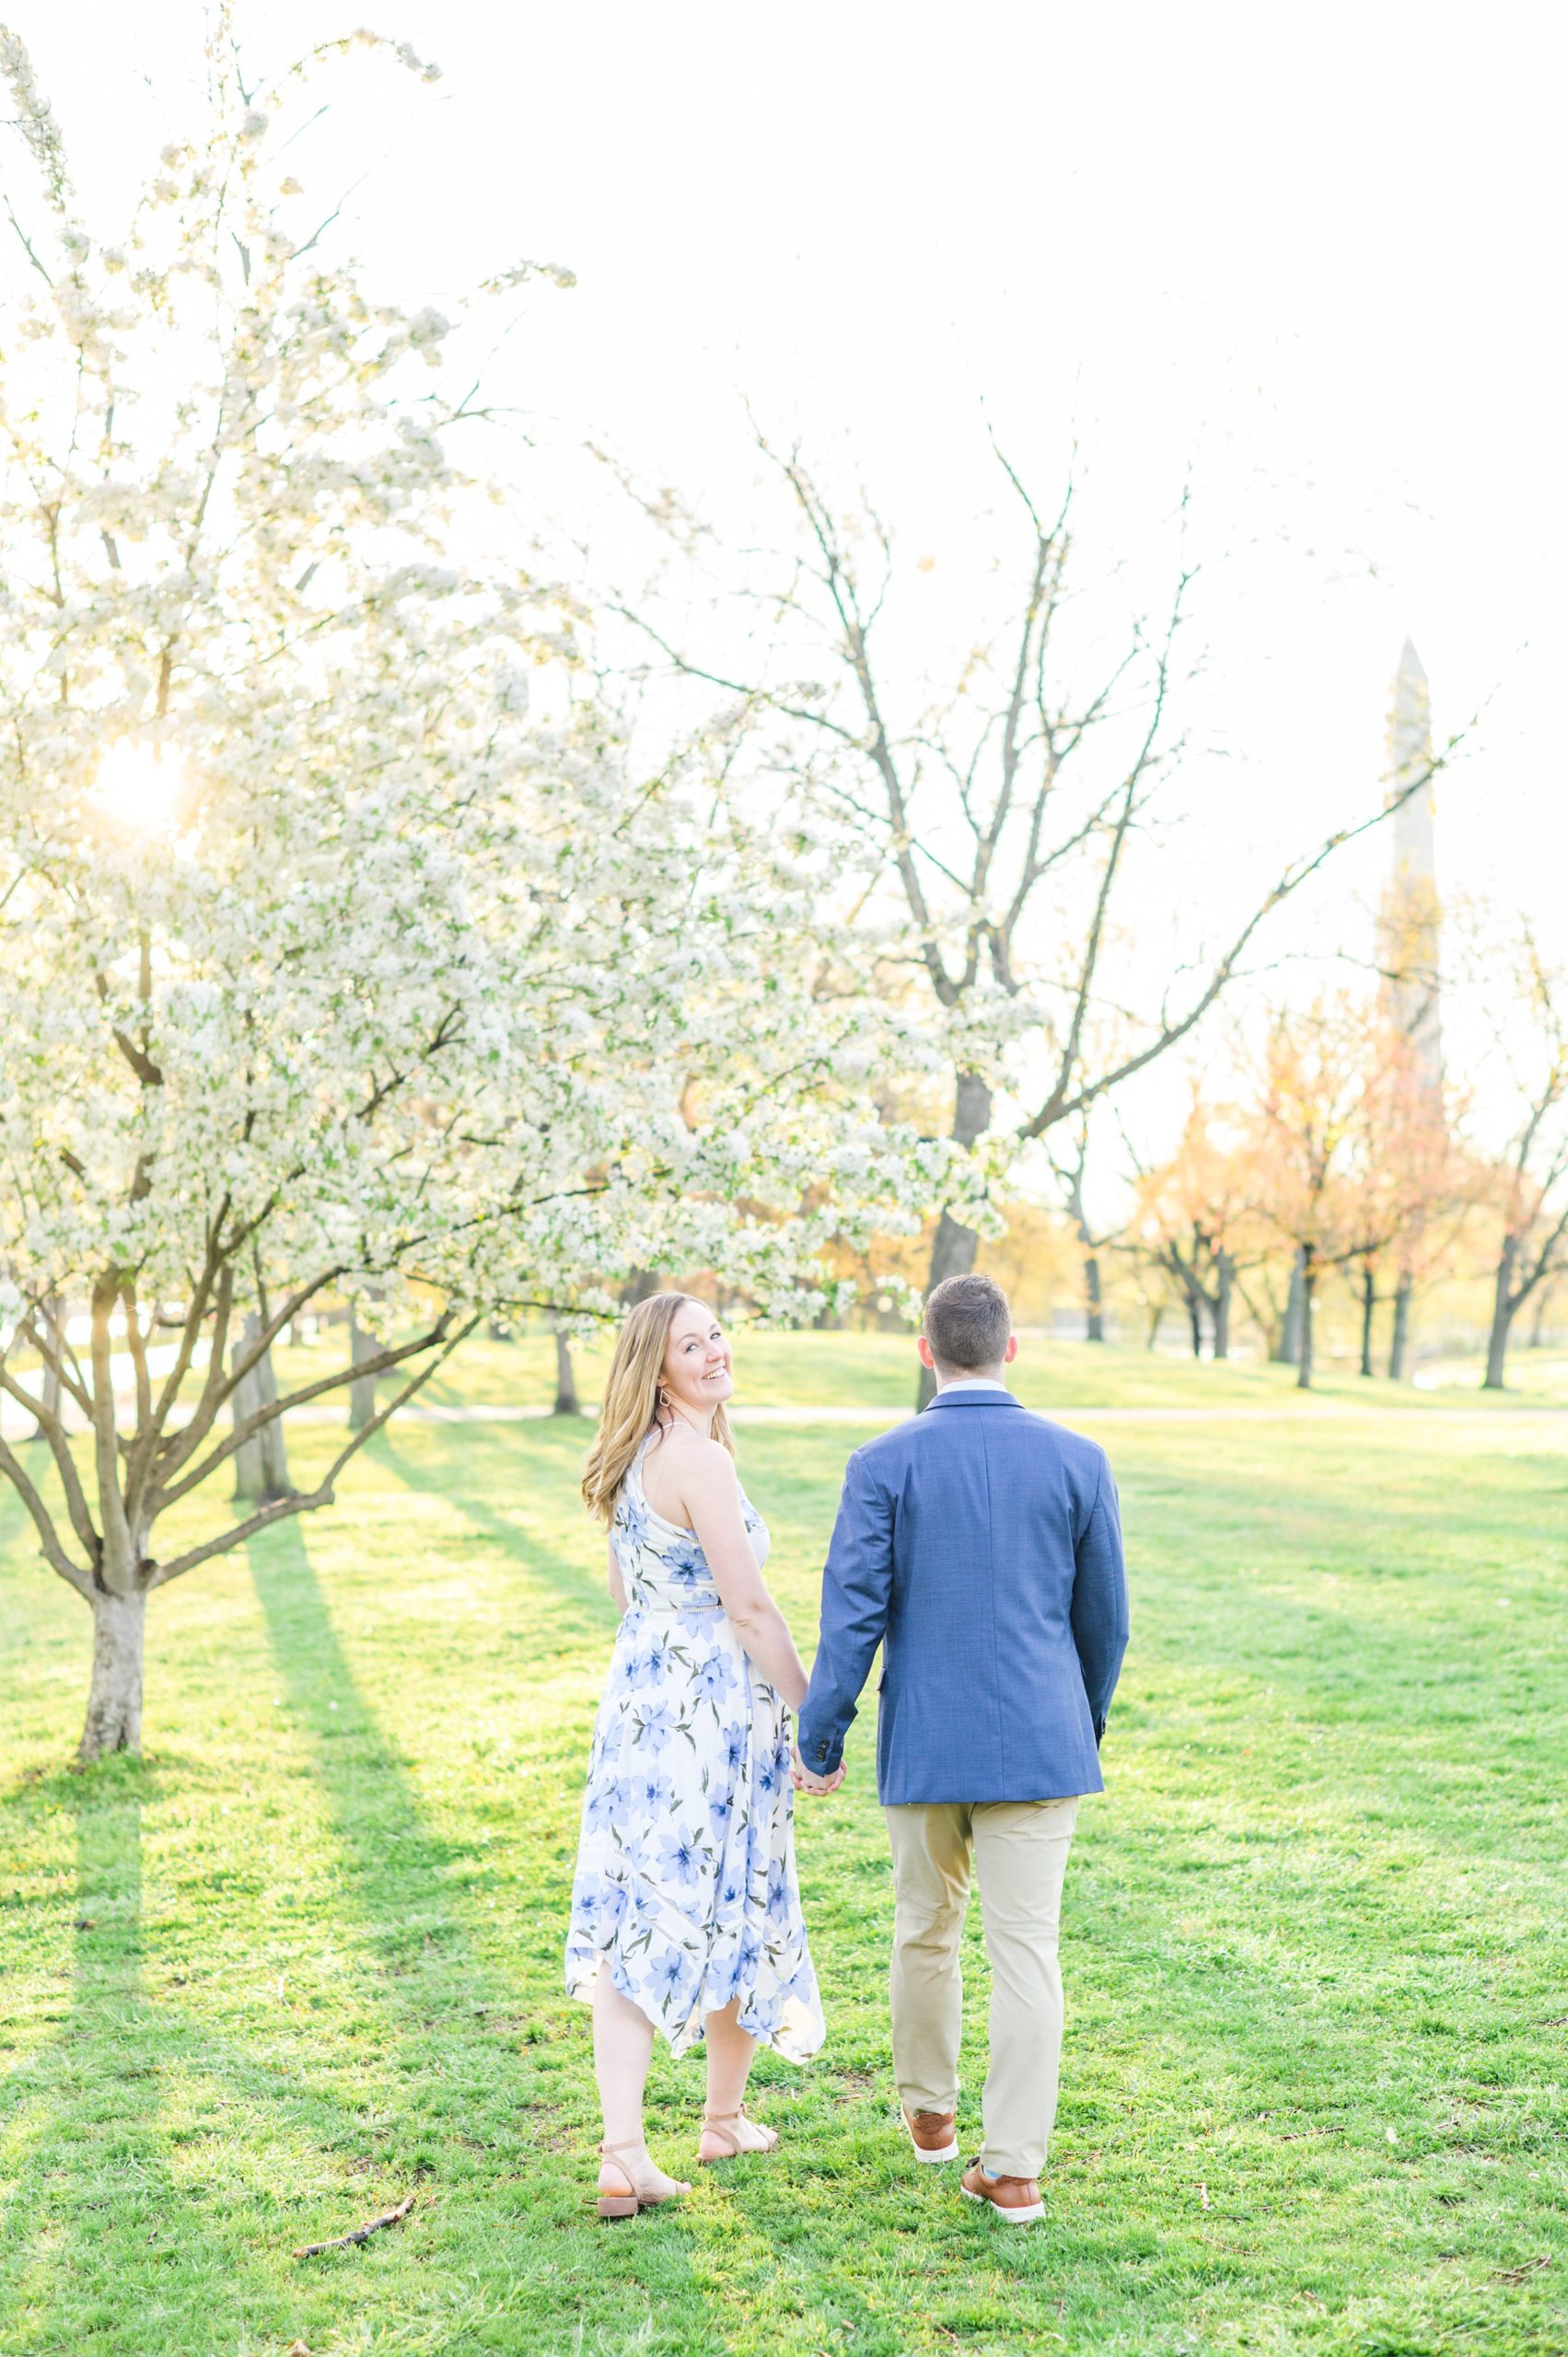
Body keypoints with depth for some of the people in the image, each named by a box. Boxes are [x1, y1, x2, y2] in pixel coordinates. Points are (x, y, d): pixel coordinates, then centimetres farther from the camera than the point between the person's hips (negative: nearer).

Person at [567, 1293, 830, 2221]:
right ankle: (727, 2117, 29)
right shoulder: (701, 1459, -17)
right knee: (738, 1911, 11)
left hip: (639, 1693, 8)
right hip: (715, 1705, -8)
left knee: (632, 1922, 3)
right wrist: (813, 1715, -10)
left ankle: (624, 2156, 0)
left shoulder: (633, 1459, 11)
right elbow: (749, 1605, -17)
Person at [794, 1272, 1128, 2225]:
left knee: (926, 1930, 19)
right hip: (1038, 1743, 0)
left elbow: (855, 1611, -9)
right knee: (1027, 1949, 2)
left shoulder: (885, 1464, -7)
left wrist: (820, 1739, 0)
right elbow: (1105, 1616, 5)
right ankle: (1014, 2168, 3)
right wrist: (1089, 1721, 21)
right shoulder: (1078, 1460, -2)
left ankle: (930, 2110, 36)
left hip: (924, 1744, 0)